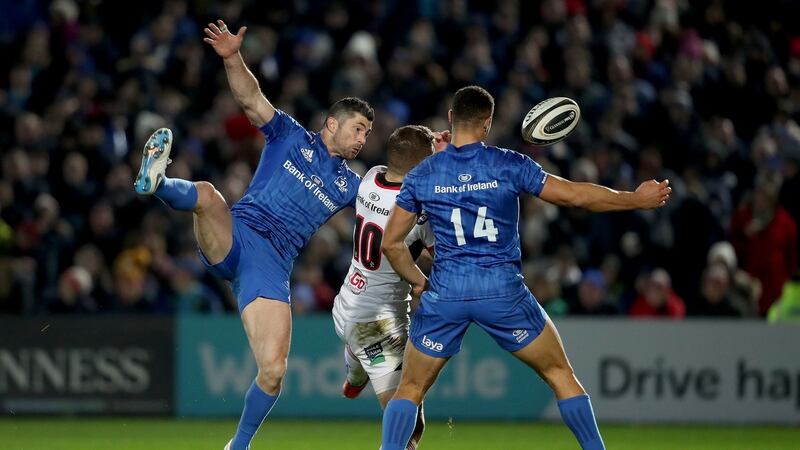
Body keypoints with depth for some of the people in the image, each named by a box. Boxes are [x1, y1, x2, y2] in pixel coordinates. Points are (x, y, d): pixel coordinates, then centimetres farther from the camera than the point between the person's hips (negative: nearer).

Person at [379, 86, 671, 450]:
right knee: (561, 375, 14)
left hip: (445, 293, 1)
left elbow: (391, 243, 7)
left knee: (410, 389, 11)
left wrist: (418, 282, 23)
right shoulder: (509, 165, -3)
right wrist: (637, 199, 13)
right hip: (503, 290, -1)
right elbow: (574, 195, 1)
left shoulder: (421, 175, 3)